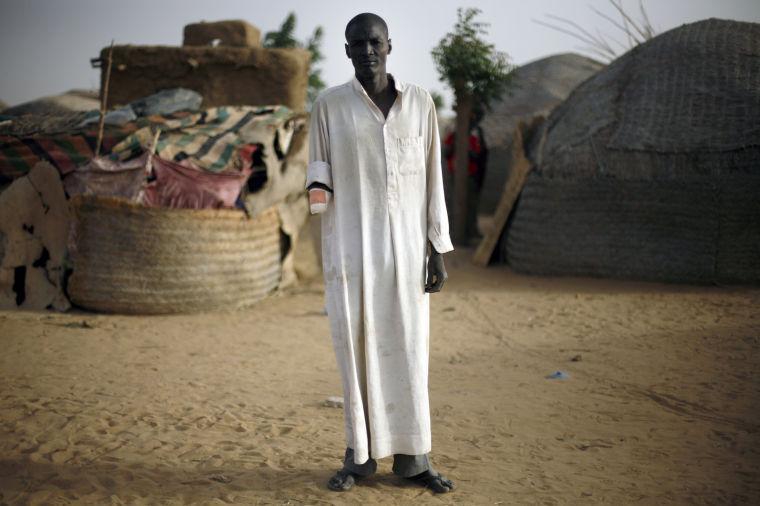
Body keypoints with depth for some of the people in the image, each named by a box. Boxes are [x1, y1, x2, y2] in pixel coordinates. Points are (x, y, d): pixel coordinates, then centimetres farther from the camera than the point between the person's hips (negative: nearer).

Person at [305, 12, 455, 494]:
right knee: (355, 344, 2)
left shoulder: (419, 101, 4)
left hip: (405, 242, 0)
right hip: (350, 242, 0)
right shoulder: (329, 104, 3)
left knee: (409, 348, 1)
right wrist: (317, 188, -18)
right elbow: (320, 169, 8)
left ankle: (413, 456, 11)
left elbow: (432, 179, 4)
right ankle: (360, 454, 14)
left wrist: (438, 250, 0)